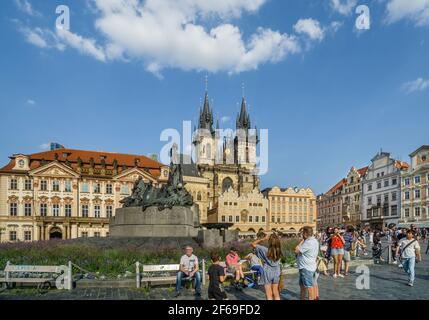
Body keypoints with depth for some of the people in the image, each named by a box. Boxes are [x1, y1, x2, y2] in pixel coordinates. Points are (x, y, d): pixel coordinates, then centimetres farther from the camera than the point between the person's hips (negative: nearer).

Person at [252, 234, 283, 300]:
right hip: (276, 274, 4)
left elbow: (253, 244, -11)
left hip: (267, 273, -4)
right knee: (276, 294, 16)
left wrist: (263, 239, -11)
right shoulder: (279, 251, -8)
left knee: (269, 295, 5)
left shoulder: (266, 250, -19)